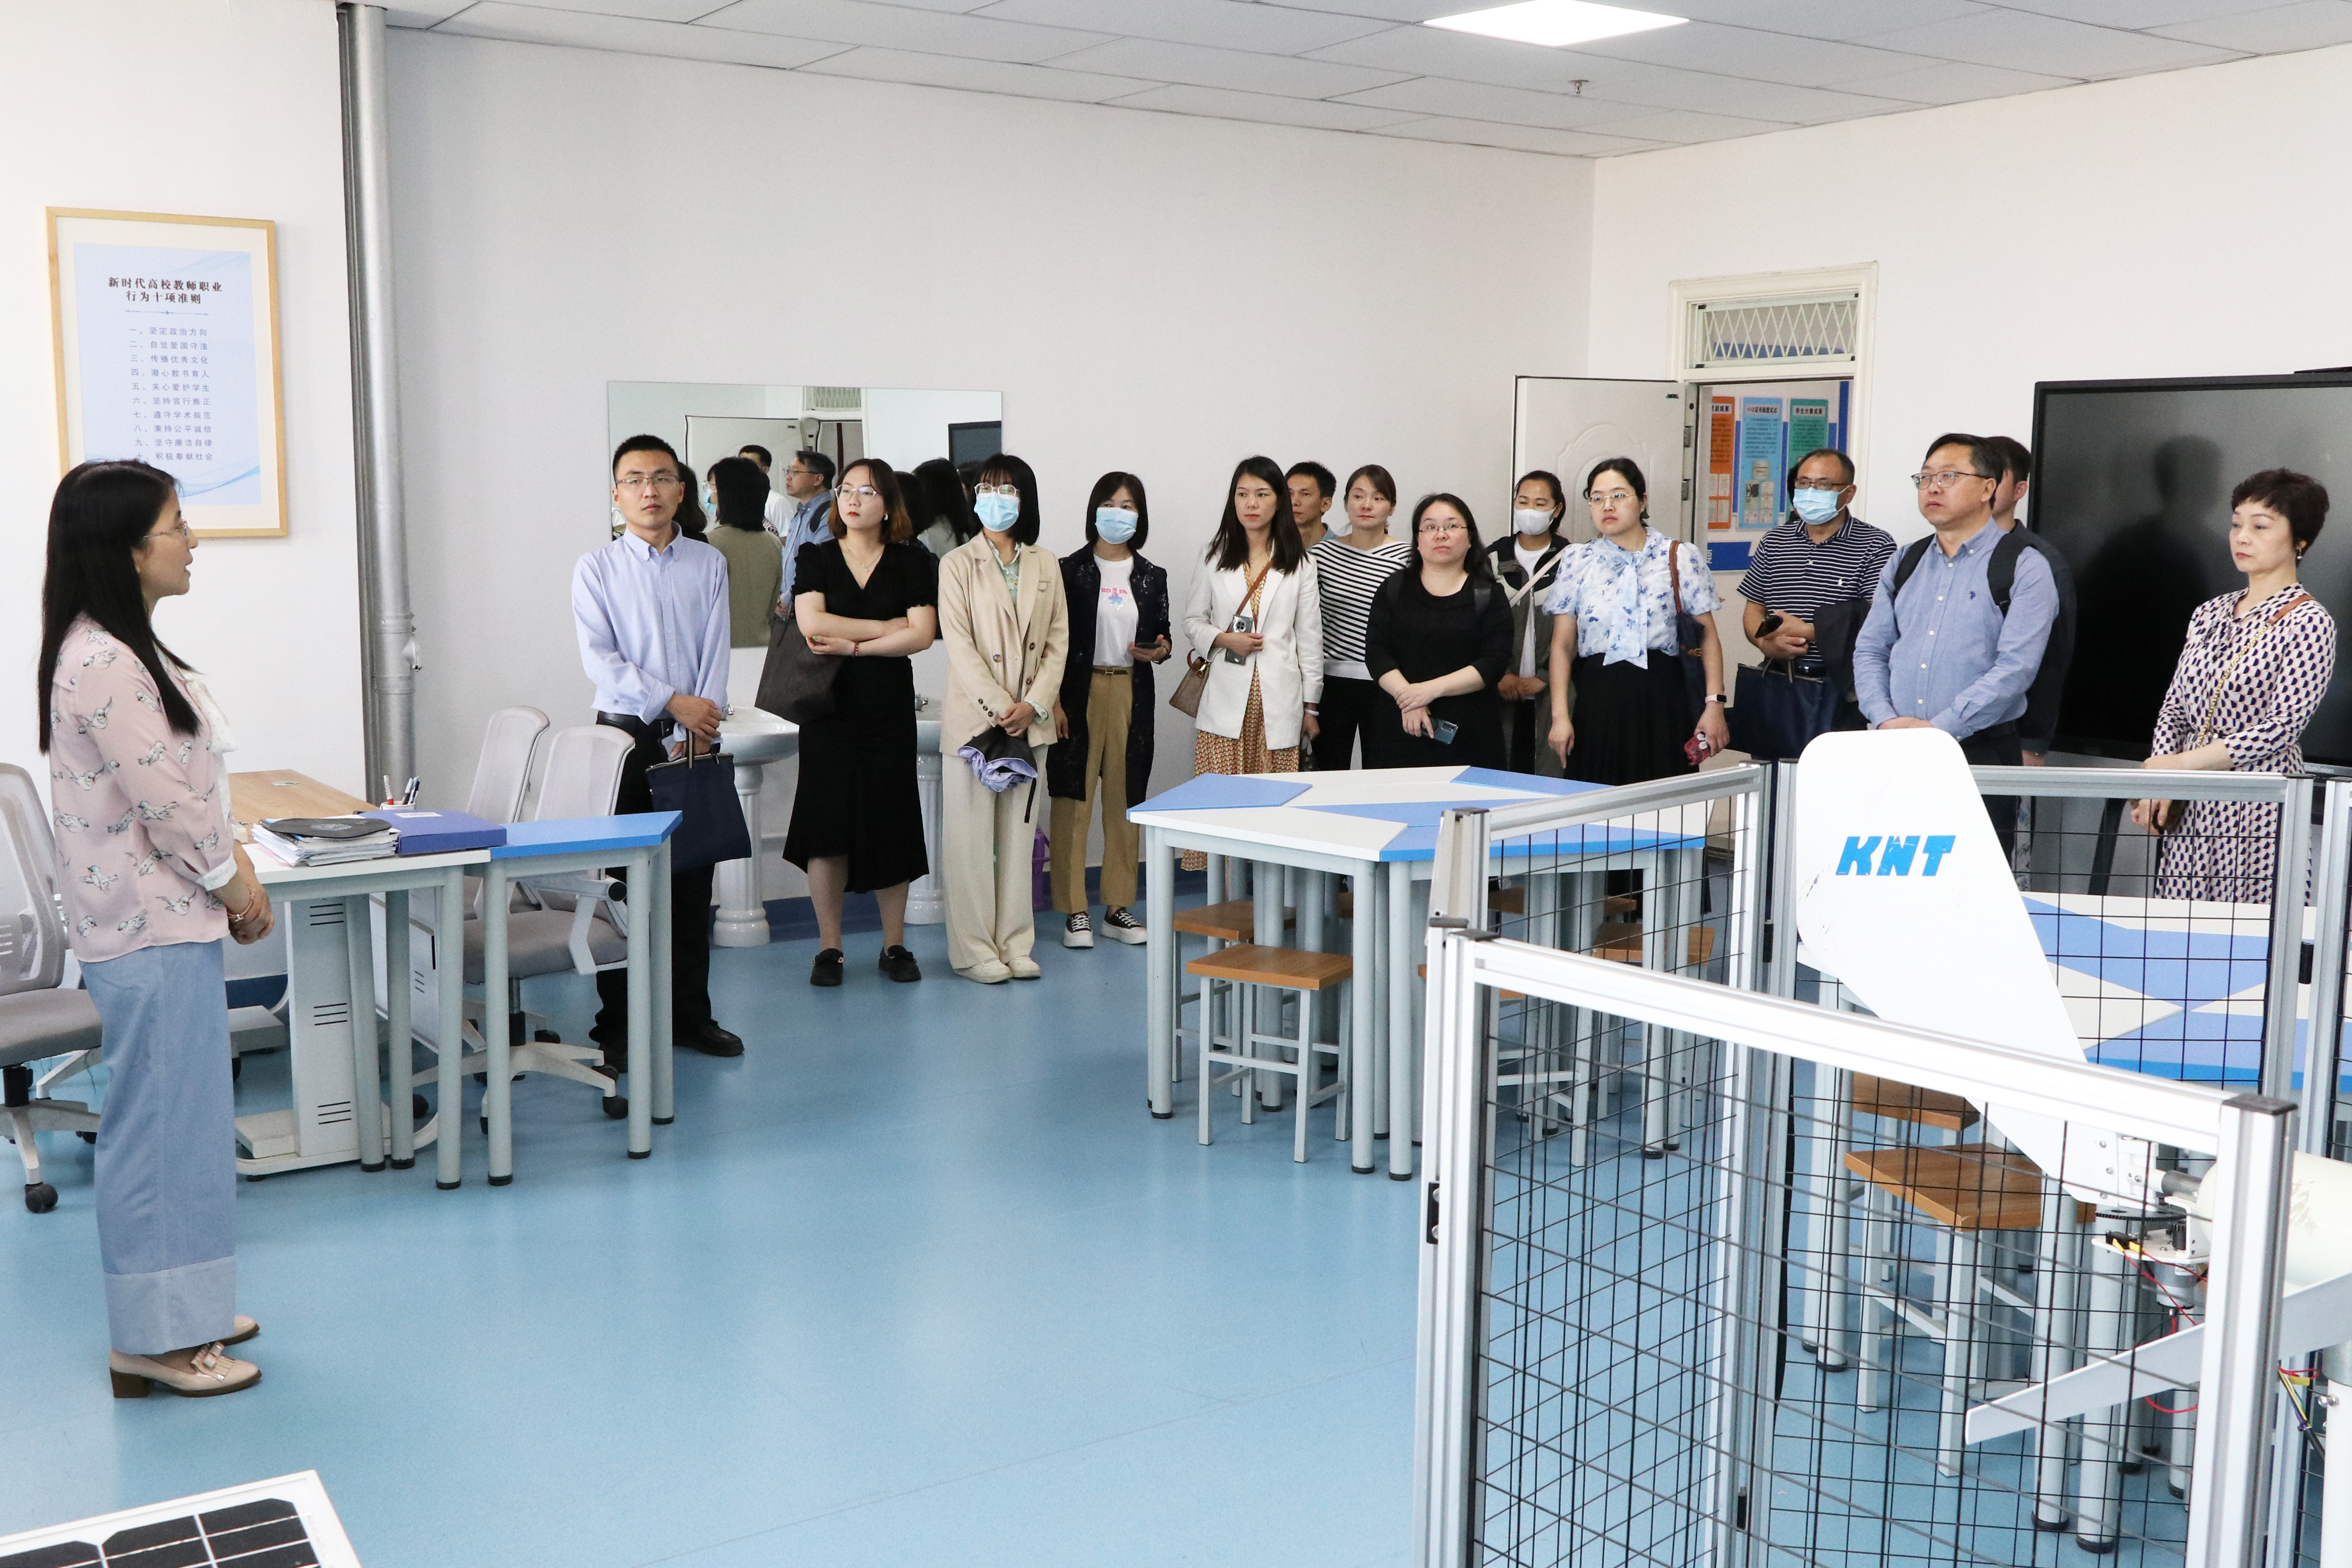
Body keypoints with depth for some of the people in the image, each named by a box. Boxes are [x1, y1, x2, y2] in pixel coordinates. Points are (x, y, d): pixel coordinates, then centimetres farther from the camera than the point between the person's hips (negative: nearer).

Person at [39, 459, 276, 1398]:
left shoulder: (122, 649, 13)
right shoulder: (102, 666, -21)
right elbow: (164, 800, -21)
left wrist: (230, 871, 9)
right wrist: (235, 881, -8)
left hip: (167, 918, 11)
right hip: (151, 930, -11)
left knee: (178, 1113, 16)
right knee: (162, 1119, -2)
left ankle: (184, 1311, 28)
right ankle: (153, 1337, 8)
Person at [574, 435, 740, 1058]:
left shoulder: (708, 565, 7)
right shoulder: (596, 568, 2)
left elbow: (715, 656, 1)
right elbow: (599, 659, -8)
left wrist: (695, 734, -10)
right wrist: (673, 702, -15)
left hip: (693, 741, 2)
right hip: (626, 736, -2)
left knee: (692, 883, 6)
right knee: (622, 884, -1)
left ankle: (690, 1014, 18)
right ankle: (617, 1026, 7)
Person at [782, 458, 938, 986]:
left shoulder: (912, 562, 5)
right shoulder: (815, 557, 6)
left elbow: (922, 635, -7)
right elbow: (812, 624, -10)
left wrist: (852, 646, -12)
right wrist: (888, 627, -8)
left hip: (889, 709, 0)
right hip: (829, 706, 0)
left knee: (890, 824, 3)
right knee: (827, 823, -1)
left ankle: (894, 945, 14)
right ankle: (829, 948, 9)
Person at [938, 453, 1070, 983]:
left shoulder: (1045, 566, 11)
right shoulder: (958, 564, 0)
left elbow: (1057, 642, 7)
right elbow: (958, 644, -8)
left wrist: (1033, 704, -8)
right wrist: (1000, 706, -15)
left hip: (1029, 719, 4)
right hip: (973, 716, -4)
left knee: (1019, 833, 8)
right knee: (971, 835, -1)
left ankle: (1015, 943, 16)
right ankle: (974, 949, 6)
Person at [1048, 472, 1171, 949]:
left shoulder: (1151, 577, 11)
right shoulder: (1071, 570, 0)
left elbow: (1163, 636, 18)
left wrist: (1159, 651, -6)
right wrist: (1054, 701, -10)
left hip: (1132, 693, 3)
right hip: (1081, 692, -3)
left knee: (1125, 799, 6)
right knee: (1074, 798, -3)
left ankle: (1119, 907, 15)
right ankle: (1074, 911, 5)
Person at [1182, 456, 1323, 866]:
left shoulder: (1299, 565, 8)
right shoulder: (1216, 558, 10)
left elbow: (1309, 637, 9)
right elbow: (1192, 621, 14)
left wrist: (1310, 705, 8)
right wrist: (1223, 639, -8)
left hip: (1278, 699, 0)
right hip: (1227, 698, 0)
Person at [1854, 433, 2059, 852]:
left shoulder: (2024, 567, -2)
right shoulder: (1903, 563, 15)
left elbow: (2015, 668, -12)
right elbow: (1870, 651, 13)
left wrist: (1939, 729, -17)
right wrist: (1886, 719, -5)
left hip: (1980, 753, -4)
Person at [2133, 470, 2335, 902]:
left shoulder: (2309, 623, -7)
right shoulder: (2209, 614, 13)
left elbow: (2280, 729, -14)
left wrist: (2181, 763, -13)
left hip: (2259, 807, -6)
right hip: (2188, 806, 6)